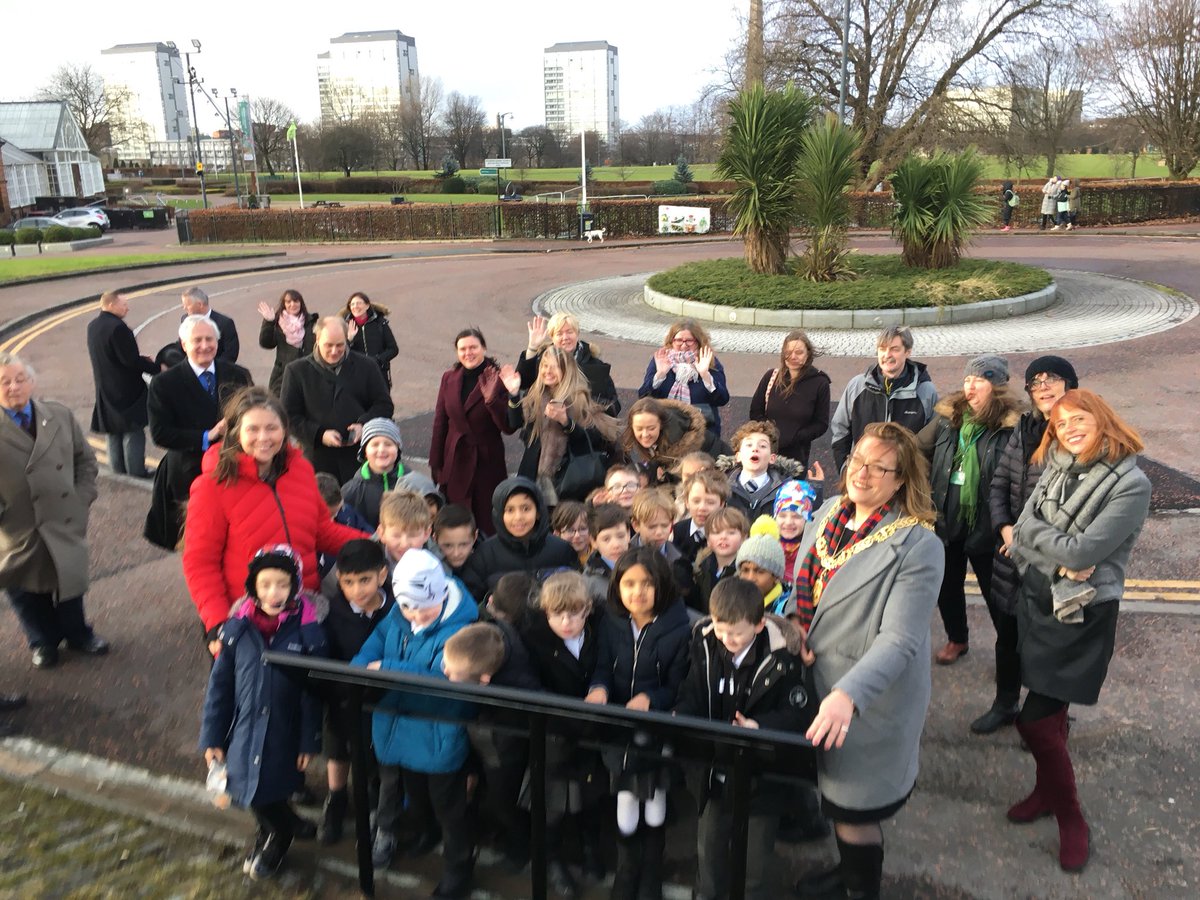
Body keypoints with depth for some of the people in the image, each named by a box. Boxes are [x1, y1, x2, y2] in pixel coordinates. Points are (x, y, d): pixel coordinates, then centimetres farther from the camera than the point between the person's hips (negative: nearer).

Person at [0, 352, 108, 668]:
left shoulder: (60, 415, 1)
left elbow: (85, 459, 9)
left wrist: (82, 500, -1)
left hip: (64, 525, 2)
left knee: (69, 582, 17)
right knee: (26, 590, 14)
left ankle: (77, 634, 39)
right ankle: (42, 642, 37)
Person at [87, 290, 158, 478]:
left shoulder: (92, 326, 7)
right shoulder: (118, 327, -22)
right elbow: (131, 361, -23)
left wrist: (142, 360, 8)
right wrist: (156, 368, -11)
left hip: (105, 388, 9)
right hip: (126, 389, -9)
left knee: (113, 431, 17)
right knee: (133, 431, 1)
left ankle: (118, 467, 25)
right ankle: (136, 470, 5)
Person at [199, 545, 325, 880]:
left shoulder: (308, 631, -14)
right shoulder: (237, 628, -8)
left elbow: (314, 693, -8)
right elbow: (219, 686, 0)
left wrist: (310, 742, -6)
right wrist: (212, 738, 2)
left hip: (285, 737, -3)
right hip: (243, 734, 3)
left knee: (271, 789, 6)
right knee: (249, 790, 11)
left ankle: (276, 837, 42)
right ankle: (289, 827, 43)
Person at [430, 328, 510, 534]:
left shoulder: (497, 379, -8)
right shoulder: (449, 379, 6)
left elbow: (508, 427, -12)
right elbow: (440, 424, 10)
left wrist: (491, 399, -26)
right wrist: (435, 464, 10)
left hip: (487, 462, -4)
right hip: (455, 461, 4)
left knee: (487, 525, 3)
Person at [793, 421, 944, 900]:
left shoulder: (918, 546, -22)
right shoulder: (828, 512, -1)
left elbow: (900, 640, -28)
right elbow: (805, 590, 11)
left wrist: (849, 694, -40)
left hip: (869, 700, -6)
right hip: (816, 681, 6)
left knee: (854, 803, 10)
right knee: (834, 788, 24)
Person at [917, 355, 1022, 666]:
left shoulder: (1012, 425, -14)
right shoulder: (948, 417, 0)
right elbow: (918, 451, 11)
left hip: (984, 524, -5)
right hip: (946, 520, 5)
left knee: (995, 589, 10)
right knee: (947, 585, 19)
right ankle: (956, 639, 41)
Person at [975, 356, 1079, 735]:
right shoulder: (1024, 429, 6)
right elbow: (998, 483, 9)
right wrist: (1004, 527, -5)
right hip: (1012, 557, 5)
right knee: (1007, 633, 18)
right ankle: (1005, 704, 38)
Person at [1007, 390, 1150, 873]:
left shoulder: (1131, 484, -15)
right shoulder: (1056, 472, 4)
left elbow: (1082, 552, -21)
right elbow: (1020, 536, -2)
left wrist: (1035, 532, -8)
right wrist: (1058, 561, -18)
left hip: (1081, 615, -5)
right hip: (1037, 602, 6)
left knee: (1035, 720, -5)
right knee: (1050, 711, 16)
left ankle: (1070, 818, 16)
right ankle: (1049, 790, 35)